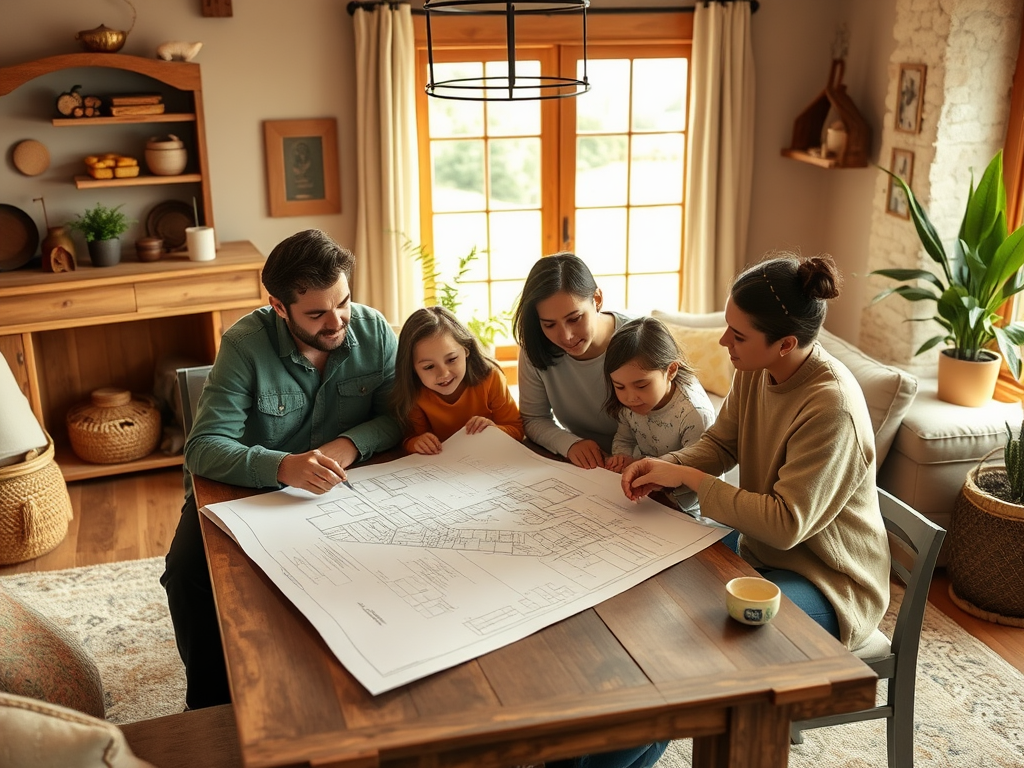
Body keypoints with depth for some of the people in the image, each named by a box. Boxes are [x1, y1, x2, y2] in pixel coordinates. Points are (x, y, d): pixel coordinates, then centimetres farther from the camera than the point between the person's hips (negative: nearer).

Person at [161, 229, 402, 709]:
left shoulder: (373, 331, -11)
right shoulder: (246, 344, -20)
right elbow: (204, 448, -26)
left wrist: (351, 444, -28)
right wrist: (282, 467, -45)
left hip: (336, 487, 2)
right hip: (245, 485, -1)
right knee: (188, 570, -25)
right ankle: (210, 700, 0)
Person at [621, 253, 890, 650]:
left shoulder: (831, 406, -31)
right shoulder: (755, 370, -7)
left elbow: (786, 524, -30)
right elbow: (720, 442, 7)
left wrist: (689, 477, -24)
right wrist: (666, 467, -14)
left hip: (826, 582, -7)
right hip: (759, 546, 8)